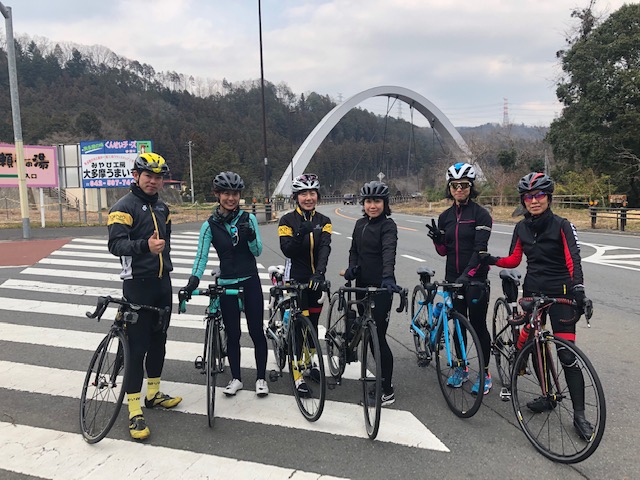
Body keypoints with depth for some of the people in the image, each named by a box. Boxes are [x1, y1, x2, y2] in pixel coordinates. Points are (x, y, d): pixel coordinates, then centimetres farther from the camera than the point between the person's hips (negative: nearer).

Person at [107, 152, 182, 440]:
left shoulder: (162, 207, 14)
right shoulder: (124, 207, -10)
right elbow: (116, 244, -22)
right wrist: (145, 246, -38)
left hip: (162, 282, 7)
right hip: (137, 284, -7)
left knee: (158, 340, 16)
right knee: (137, 346, -5)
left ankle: (153, 393, 32)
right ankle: (134, 412, 2)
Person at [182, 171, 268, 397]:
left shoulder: (249, 218, -2)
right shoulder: (210, 225, -3)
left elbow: (257, 251, -3)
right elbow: (201, 255, -7)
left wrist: (250, 235, -23)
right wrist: (193, 280, -23)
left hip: (250, 282, 0)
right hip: (226, 284, 0)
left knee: (256, 331, 4)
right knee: (232, 334, 9)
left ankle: (261, 378, 20)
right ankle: (236, 378, 26)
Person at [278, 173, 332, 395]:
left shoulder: (324, 221, 2)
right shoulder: (287, 220, -6)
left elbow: (325, 248, -13)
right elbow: (287, 250, -17)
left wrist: (320, 272, -28)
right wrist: (300, 234, -34)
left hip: (315, 279, 4)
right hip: (295, 278, -3)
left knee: (313, 322, 14)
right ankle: (298, 375, 5)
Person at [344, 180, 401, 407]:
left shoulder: (388, 226, -10)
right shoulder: (360, 224, 11)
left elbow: (389, 252, -27)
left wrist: (387, 277, -44)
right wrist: (352, 267, -4)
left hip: (380, 288, -8)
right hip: (362, 285, 8)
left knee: (378, 337, -5)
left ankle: (387, 391, 7)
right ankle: (382, 380, 29)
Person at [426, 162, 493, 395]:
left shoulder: (480, 214, -7)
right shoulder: (445, 216, 8)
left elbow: (480, 248, -16)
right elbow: (443, 251, 9)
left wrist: (467, 274, -28)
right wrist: (436, 238, -12)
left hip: (476, 279, -5)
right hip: (453, 277, 5)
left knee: (478, 325, 1)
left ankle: (484, 373, 16)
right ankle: (461, 368, 27)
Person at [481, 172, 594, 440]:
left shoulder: (561, 226, -8)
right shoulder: (522, 228, 6)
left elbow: (573, 260, -17)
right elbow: (513, 260, 7)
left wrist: (578, 289, -33)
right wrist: (491, 260, -11)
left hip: (559, 294, -5)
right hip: (532, 291, 5)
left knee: (567, 355, -7)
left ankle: (579, 415, 3)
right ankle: (549, 396, 28)